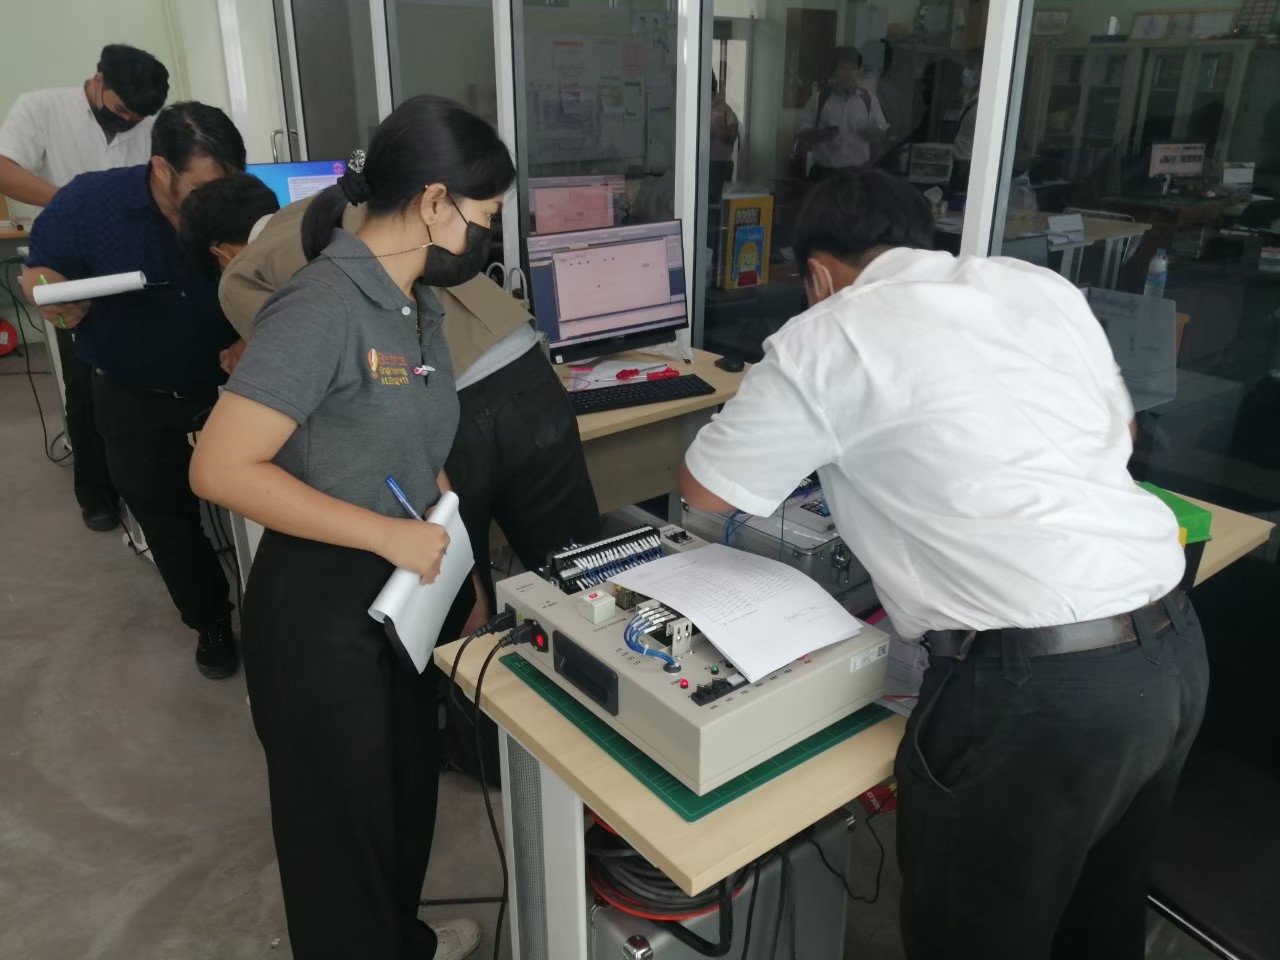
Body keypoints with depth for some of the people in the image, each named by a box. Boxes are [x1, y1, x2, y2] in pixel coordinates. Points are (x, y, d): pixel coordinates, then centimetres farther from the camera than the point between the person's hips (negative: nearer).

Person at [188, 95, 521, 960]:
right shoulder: (326, 308, -24)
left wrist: (434, 488, 2)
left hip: (400, 597, 9)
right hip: (322, 606, -9)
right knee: (342, 818, 13)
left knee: (408, 789, 26)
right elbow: (221, 468, -27)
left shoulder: (417, 303, 4)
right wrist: (388, 533, -25)